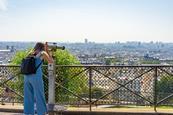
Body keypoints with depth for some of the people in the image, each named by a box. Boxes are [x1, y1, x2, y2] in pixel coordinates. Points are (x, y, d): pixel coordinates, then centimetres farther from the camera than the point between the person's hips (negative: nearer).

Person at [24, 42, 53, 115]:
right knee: (40, 98, 2)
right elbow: (51, 61, 14)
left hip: (27, 77, 6)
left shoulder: (31, 54, 19)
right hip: (36, 77, -6)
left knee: (28, 98, 11)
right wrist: (47, 51, 19)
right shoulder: (43, 53, 4)